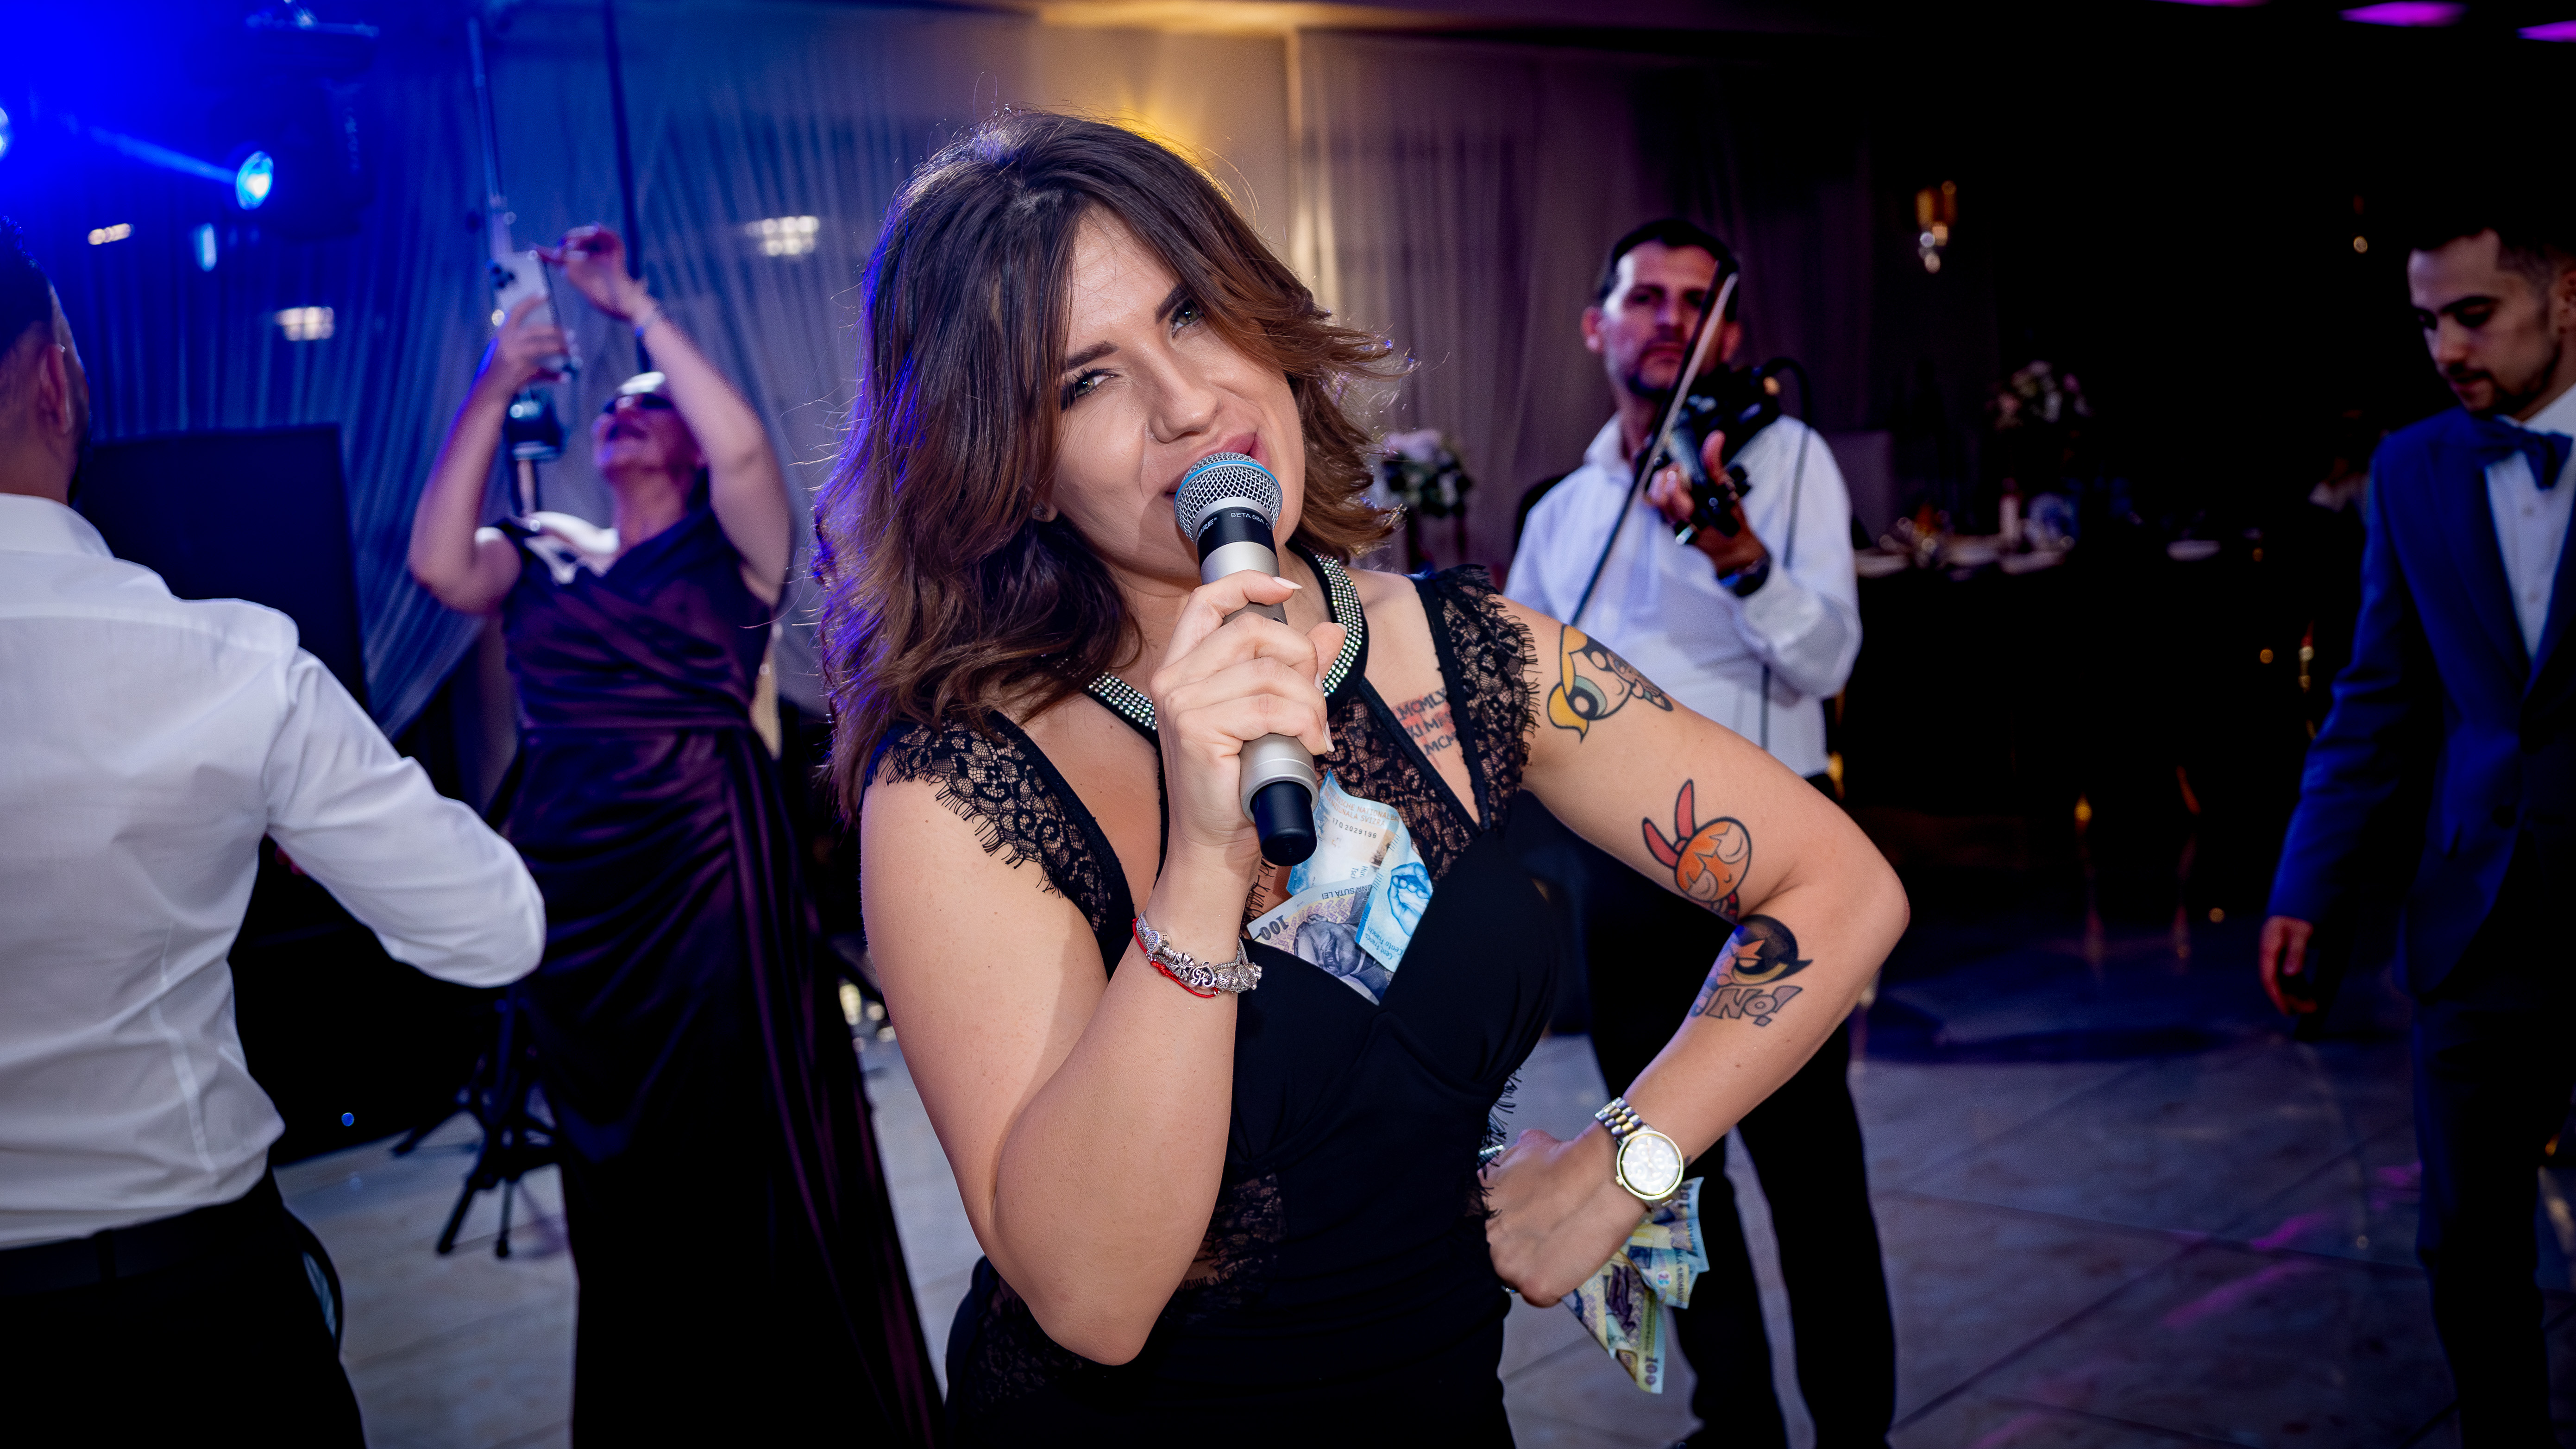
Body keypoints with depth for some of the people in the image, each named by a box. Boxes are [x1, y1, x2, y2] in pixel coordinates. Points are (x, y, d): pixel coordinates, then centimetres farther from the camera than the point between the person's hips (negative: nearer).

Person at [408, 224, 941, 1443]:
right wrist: (497, 383, -3)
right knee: (624, 1174, 13)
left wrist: (634, 305, -7)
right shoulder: (544, 557, 15)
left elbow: (740, 446, -15)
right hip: (571, 887, 4)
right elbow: (438, 562, -5)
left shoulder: (730, 545, 5)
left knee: (753, 1155, -2)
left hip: (711, 873, -4)